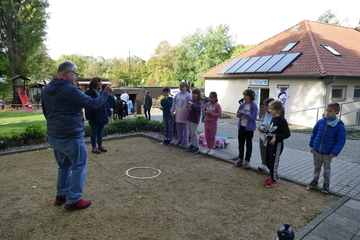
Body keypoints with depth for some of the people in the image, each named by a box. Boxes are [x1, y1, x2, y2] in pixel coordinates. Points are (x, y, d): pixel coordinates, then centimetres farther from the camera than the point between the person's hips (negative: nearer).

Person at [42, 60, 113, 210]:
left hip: (54, 136, 9)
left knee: (64, 166, 22)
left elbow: (46, 112, 19)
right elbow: (93, 104, -13)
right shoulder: (70, 90, -19)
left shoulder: (46, 90, 8)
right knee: (79, 167, 3)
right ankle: (73, 201, 9)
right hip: (71, 137, -9)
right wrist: (106, 93, 1)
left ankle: (61, 195, 30)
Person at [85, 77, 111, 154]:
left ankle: (100, 146, 25)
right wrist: (88, 117, -16)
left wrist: (108, 113, 9)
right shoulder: (89, 93, -10)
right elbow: (87, 107, -12)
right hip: (94, 118, -6)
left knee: (100, 131, 14)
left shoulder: (102, 92, 10)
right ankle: (94, 147, 15)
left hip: (102, 116, 6)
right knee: (94, 132, 5)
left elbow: (106, 103, 14)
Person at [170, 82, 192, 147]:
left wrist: (188, 113, -16)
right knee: (179, 128, 12)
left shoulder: (188, 95, -8)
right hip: (178, 114, 5)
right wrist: (172, 111, 9)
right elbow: (174, 103, 12)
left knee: (185, 128, 4)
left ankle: (185, 141, 14)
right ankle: (180, 140, 26)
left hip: (185, 115, -5)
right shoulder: (177, 95, 7)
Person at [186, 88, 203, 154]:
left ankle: (197, 147, 3)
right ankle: (193, 144, 26)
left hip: (195, 120, -8)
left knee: (193, 133, -6)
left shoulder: (199, 102, -11)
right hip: (189, 119, 8)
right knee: (190, 133, 14)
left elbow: (198, 108, -31)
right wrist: (187, 108, 1)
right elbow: (188, 108, 23)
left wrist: (192, 104, -29)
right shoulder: (191, 101, 12)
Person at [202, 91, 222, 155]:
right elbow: (204, 110, 16)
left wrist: (212, 113, -19)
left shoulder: (217, 105, -10)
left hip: (213, 123, -5)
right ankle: (208, 148, 24)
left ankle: (212, 149, 17)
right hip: (207, 122, 5)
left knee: (212, 137, 5)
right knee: (207, 136, 12)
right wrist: (206, 112, -7)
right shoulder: (207, 104, 5)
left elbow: (220, 114, -13)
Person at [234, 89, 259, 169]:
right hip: (241, 126, 5)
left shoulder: (254, 106, -11)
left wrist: (244, 113, -22)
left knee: (249, 144, 8)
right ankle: (240, 158, 25)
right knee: (240, 143, 12)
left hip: (249, 128, -5)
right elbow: (238, 114, 7)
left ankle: (247, 160, 18)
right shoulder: (242, 105, 4)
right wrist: (240, 113, -15)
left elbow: (254, 117, -18)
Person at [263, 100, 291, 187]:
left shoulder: (282, 120, -16)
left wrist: (276, 137, -25)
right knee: (268, 161, 16)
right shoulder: (273, 118, 7)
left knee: (273, 162, 2)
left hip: (277, 144, -8)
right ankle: (275, 176, 37)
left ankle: (274, 180, 20)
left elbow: (287, 134, -17)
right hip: (270, 143, 8)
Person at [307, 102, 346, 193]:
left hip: (328, 153, -3)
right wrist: (311, 145, 5)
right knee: (316, 167, 18)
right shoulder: (320, 122, -5)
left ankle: (326, 184, 30)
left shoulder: (339, 126, -15)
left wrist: (334, 152, -15)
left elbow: (341, 141, -11)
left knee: (327, 169, 14)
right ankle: (315, 180, 33)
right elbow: (314, 133, 6)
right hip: (316, 150, 3)